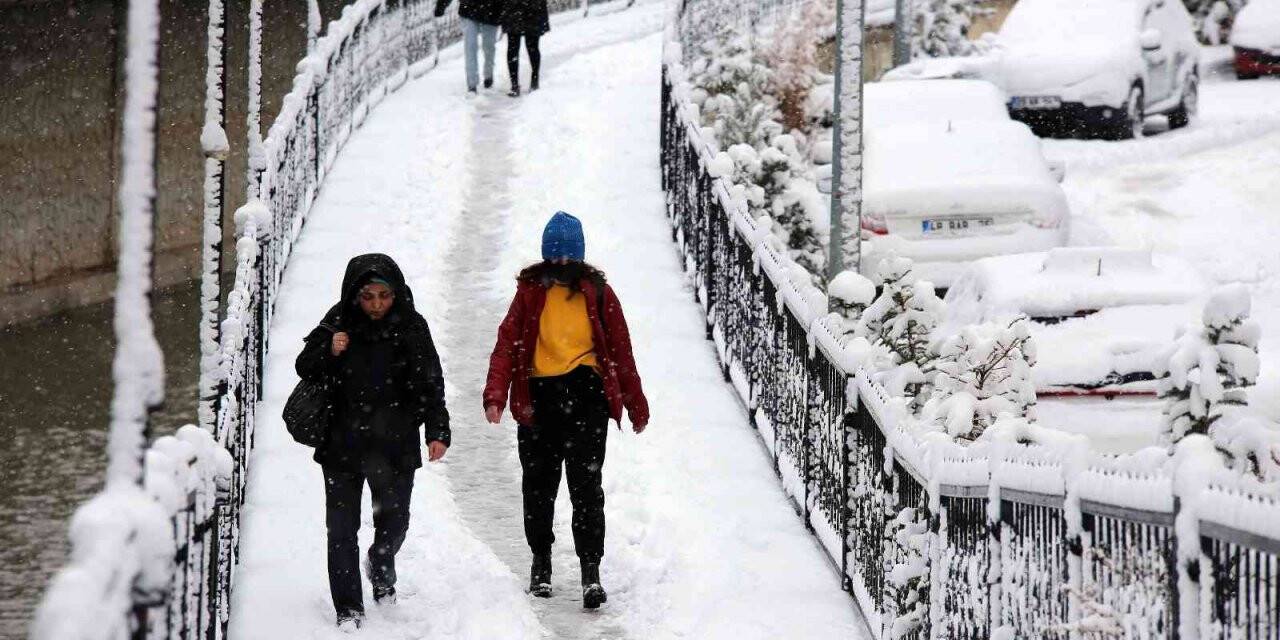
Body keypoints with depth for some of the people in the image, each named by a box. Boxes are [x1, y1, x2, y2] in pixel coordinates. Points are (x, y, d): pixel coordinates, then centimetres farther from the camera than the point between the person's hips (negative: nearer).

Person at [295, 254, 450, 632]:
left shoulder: (411, 327, -4)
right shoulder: (338, 323, -4)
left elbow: (431, 385, 2)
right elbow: (305, 369, 5)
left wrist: (437, 432, -6)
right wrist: (329, 352, -15)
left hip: (395, 444, 0)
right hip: (342, 443, 0)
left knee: (393, 521, 9)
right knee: (342, 527, -1)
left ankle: (381, 569, 42)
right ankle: (348, 608, 8)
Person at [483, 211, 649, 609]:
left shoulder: (597, 291, 6)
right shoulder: (531, 290, 4)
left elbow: (619, 349, 10)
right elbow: (507, 344, -2)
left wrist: (636, 404, 12)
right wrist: (495, 395, -17)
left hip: (586, 394, -1)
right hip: (538, 396, 1)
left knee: (586, 483, -9)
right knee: (538, 483, 11)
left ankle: (591, 570, -9)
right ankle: (541, 561, 29)